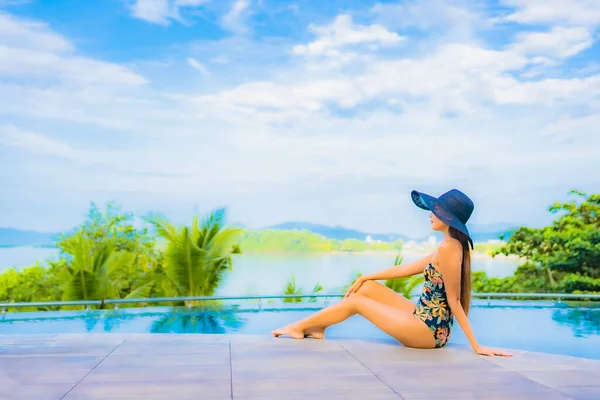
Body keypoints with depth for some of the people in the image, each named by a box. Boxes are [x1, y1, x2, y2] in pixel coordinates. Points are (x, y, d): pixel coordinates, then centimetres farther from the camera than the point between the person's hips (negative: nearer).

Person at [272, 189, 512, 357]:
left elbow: (454, 302, -20)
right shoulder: (452, 246, 10)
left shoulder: (447, 248, -21)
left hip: (428, 331, -9)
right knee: (367, 287, 10)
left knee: (356, 302, 4)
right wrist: (366, 277, 19)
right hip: (427, 323, 9)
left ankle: (299, 327, 21)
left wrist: (476, 346, -19)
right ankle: (317, 328, 19)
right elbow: (406, 269, 16)